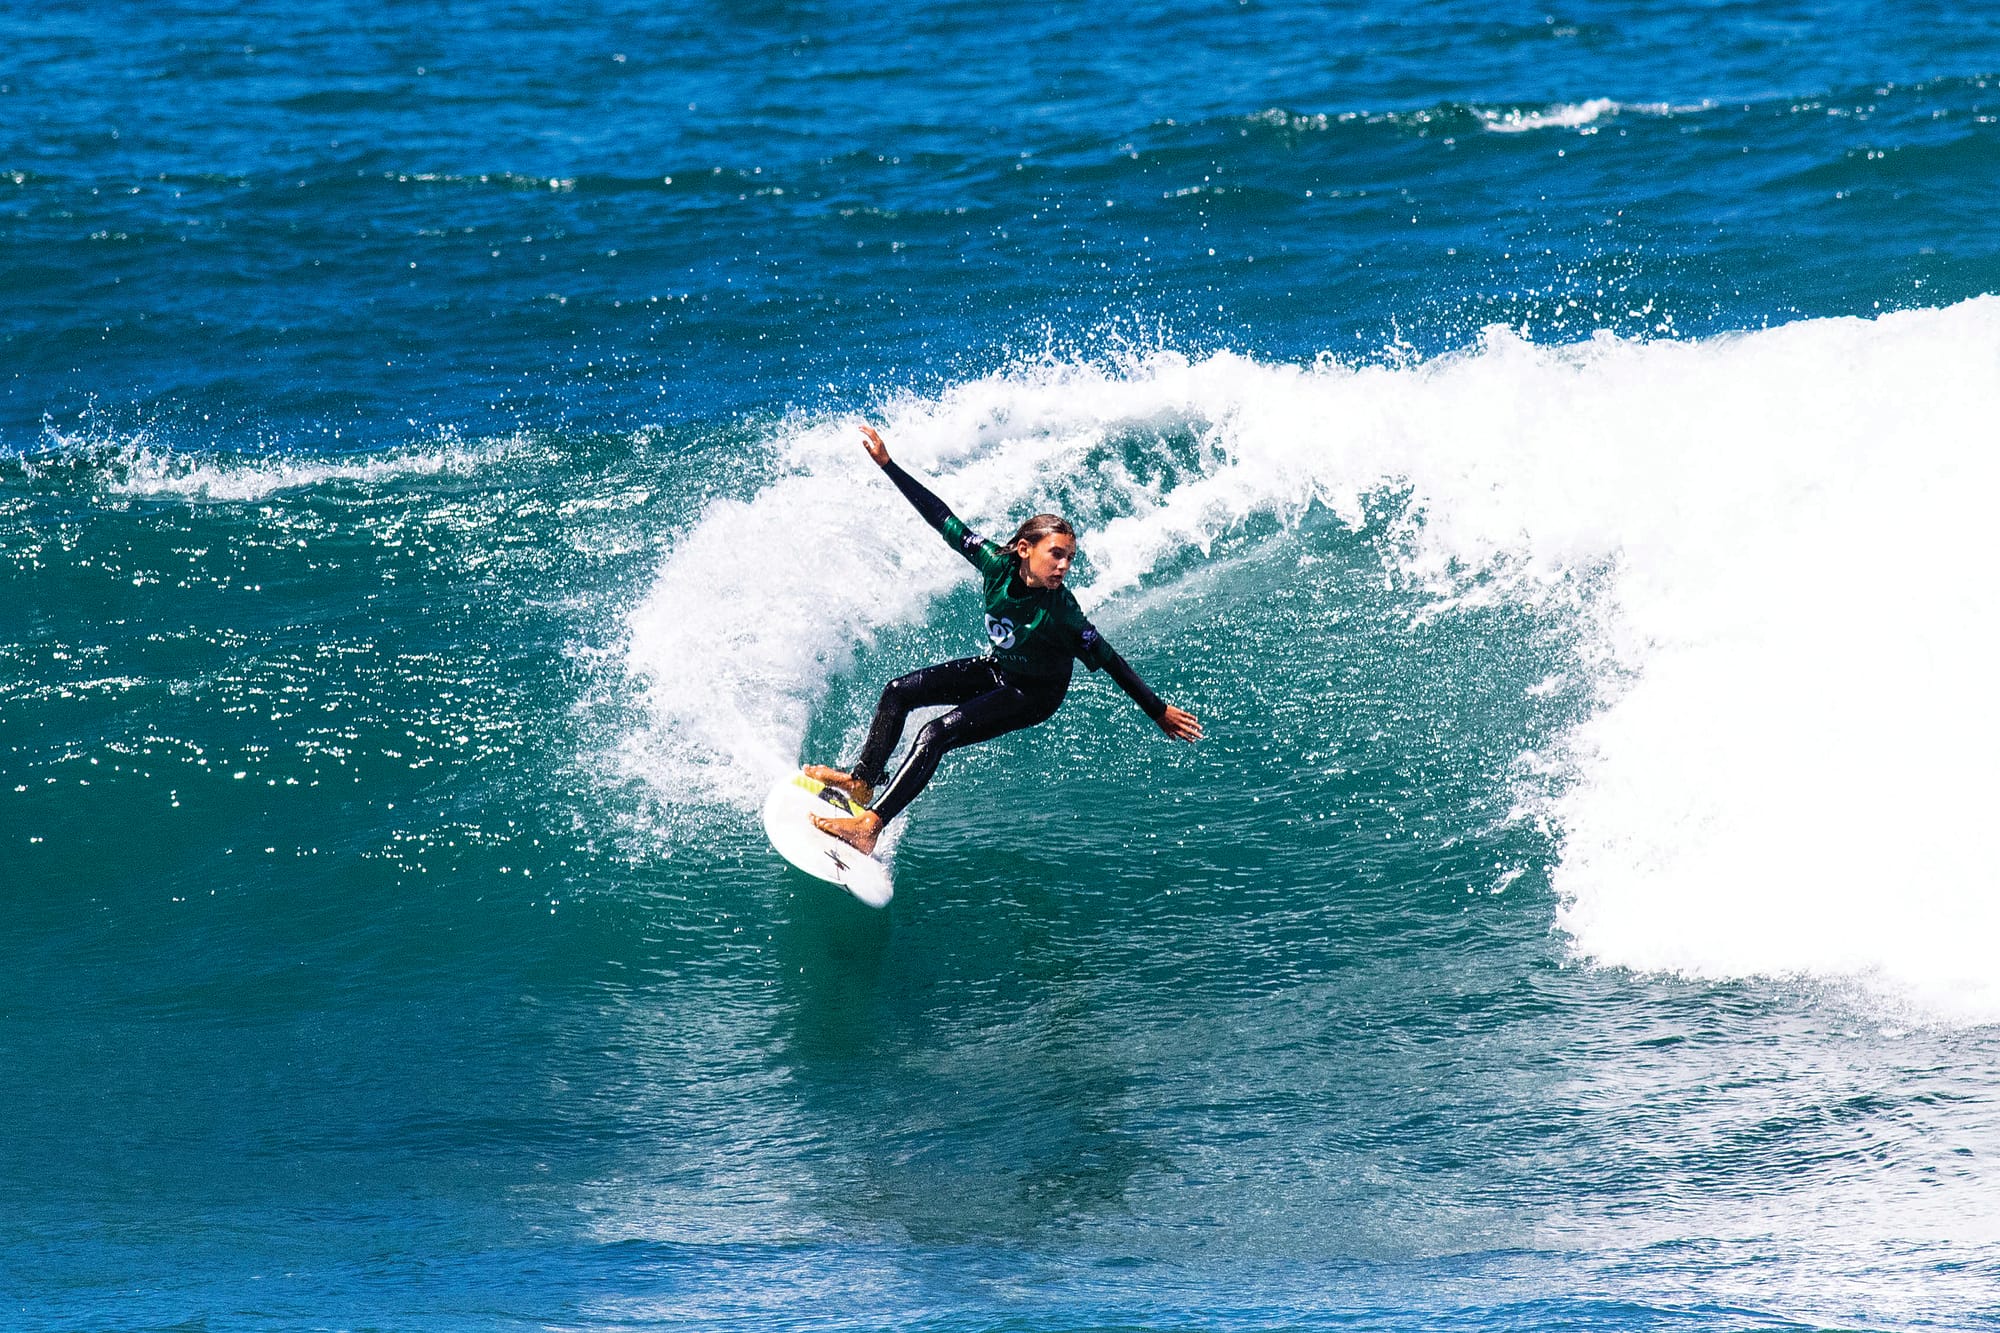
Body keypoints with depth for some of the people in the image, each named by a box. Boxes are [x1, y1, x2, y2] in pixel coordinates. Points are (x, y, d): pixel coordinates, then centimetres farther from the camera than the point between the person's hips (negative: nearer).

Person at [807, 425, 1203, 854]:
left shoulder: (1060, 613, -34)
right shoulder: (998, 565, -23)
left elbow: (1110, 662, -26)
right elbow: (944, 520, -16)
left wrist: (1158, 711, -24)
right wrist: (887, 465, -15)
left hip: (1034, 694, -6)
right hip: (997, 669, 6)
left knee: (936, 734, -21)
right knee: (898, 692, 6)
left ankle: (869, 827, -23)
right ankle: (862, 781, 20)